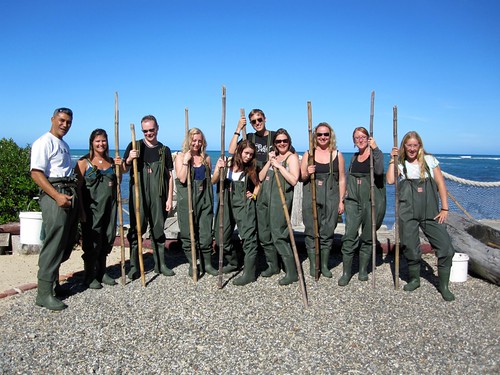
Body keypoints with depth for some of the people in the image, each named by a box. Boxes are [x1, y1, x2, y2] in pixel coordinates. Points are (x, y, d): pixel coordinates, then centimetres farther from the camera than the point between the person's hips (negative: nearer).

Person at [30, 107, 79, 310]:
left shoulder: (64, 145, 22)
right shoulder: (44, 142, -5)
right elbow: (36, 173, -15)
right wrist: (57, 196, -23)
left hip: (70, 195, 9)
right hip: (54, 194, -9)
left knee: (67, 242, 11)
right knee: (53, 243, -10)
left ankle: (53, 281, 22)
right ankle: (44, 292, -5)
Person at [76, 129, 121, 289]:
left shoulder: (111, 161, 13)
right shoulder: (84, 162, -4)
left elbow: (116, 183, 21)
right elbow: (78, 187, -8)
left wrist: (120, 167, 3)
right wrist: (81, 210, -15)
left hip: (109, 206, 6)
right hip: (92, 207, -5)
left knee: (108, 240, 10)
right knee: (92, 241, -2)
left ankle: (102, 272, 25)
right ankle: (90, 276, 11)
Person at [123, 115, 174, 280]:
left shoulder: (164, 150, 10)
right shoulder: (134, 146, 7)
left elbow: (169, 176, 9)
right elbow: (124, 170, 6)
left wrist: (170, 198, 3)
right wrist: (129, 160, -16)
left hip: (158, 197, 1)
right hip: (138, 195, -1)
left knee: (158, 229, 7)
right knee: (137, 229, -1)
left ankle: (160, 264, 16)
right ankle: (134, 266, 6)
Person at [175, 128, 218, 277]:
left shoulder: (206, 158, 12)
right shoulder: (181, 157, 2)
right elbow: (182, 179, -13)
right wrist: (186, 161, -13)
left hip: (204, 199, 3)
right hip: (187, 200, -3)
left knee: (206, 233, 3)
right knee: (188, 233, 3)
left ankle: (207, 264, 15)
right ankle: (192, 264, 17)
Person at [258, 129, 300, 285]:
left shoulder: (292, 157, -1)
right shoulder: (273, 156, 20)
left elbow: (293, 180, -15)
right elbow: (261, 177, 11)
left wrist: (279, 165, -13)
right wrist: (269, 162, 0)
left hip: (280, 199, -7)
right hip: (265, 198, 7)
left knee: (278, 235, -13)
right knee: (264, 234, 11)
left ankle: (292, 272, -7)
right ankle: (273, 266, 27)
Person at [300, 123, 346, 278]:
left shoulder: (337, 155, 8)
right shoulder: (308, 154, 6)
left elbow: (342, 179, 8)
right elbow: (301, 177, 10)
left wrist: (341, 201, 3)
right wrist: (307, 173, -13)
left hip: (331, 198, 0)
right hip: (311, 197, 0)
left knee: (327, 232, 3)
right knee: (311, 232, 1)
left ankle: (324, 265, 15)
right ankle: (313, 264, 12)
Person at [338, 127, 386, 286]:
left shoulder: (376, 153, 0)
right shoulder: (354, 157, 16)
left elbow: (379, 171, -21)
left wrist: (375, 148, -20)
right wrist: (347, 191, 13)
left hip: (371, 200, -3)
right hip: (353, 200, 3)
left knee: (367, 237, 6)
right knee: (349, 235, -8)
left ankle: (363, 270, 21)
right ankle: (346, 272, -3)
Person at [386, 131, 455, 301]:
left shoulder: (430, 160, 10)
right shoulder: (400, 163, 11)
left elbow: (440, 183, 8)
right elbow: (390, 180, -7)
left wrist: (444, 208, 1)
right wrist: (392, 159, -2)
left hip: (431, 211, 0)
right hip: (407, 212, 0)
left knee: (445, 247, -7)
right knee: (410, 247, 2)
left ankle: (444, 285, 9)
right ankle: (414, 279, 26)